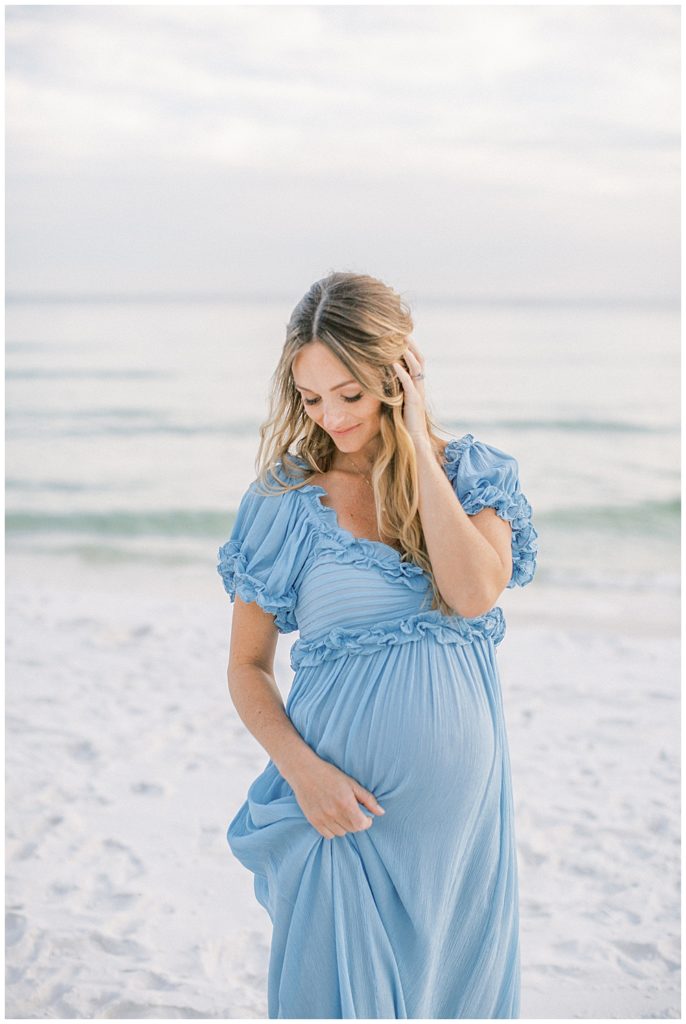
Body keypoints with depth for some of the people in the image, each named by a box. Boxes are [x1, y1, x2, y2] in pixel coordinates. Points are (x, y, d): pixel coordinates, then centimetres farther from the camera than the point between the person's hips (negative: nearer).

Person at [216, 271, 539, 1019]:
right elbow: (247, 666, 2)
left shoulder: (474, 475, 0)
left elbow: (474, 592, -20)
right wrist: (300, 767, -14)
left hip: (459, 790, 2)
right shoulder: (284, 499, -2)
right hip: (343, 795, -1)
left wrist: (416, 442, -15)